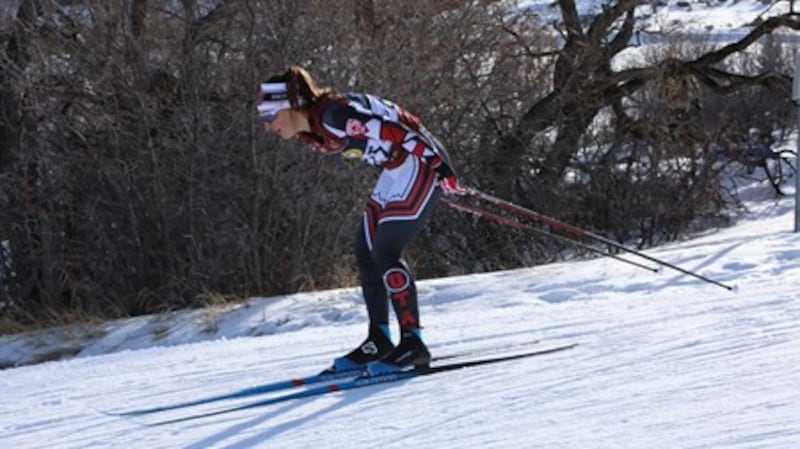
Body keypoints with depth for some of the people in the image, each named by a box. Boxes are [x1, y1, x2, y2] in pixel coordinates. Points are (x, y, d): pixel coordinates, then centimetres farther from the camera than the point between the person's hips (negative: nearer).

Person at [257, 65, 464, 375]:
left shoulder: (333, 114, -25)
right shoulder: (311, 133, 4)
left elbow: (395, 130, -24)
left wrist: (438, 164, -23)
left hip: (423, 160, -10)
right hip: (396, 170, 10)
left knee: (384, 253, -15)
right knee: (365, 253, 8)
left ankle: (413, 344, -13)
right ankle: (379, 342, 14)